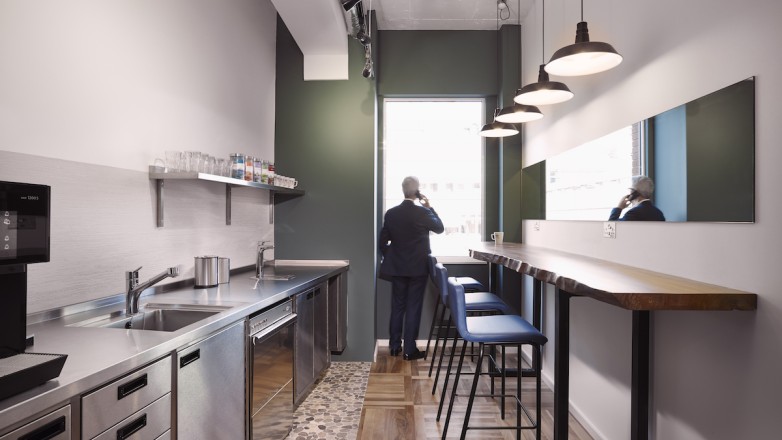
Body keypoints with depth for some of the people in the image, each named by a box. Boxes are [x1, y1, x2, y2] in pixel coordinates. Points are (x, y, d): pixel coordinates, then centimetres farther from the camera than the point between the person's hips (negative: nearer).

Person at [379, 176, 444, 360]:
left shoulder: (391, 213, -1)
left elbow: (383, 242, 3)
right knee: (413, 308, 4)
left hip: (397, 267, 4)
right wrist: (429, 206, 9)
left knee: (397, 307, 13)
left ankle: (395, 346, 22)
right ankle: (410, 350, 10)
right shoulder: (423, 212, -12)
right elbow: (440, 228, 5)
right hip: (418, 268, -3)